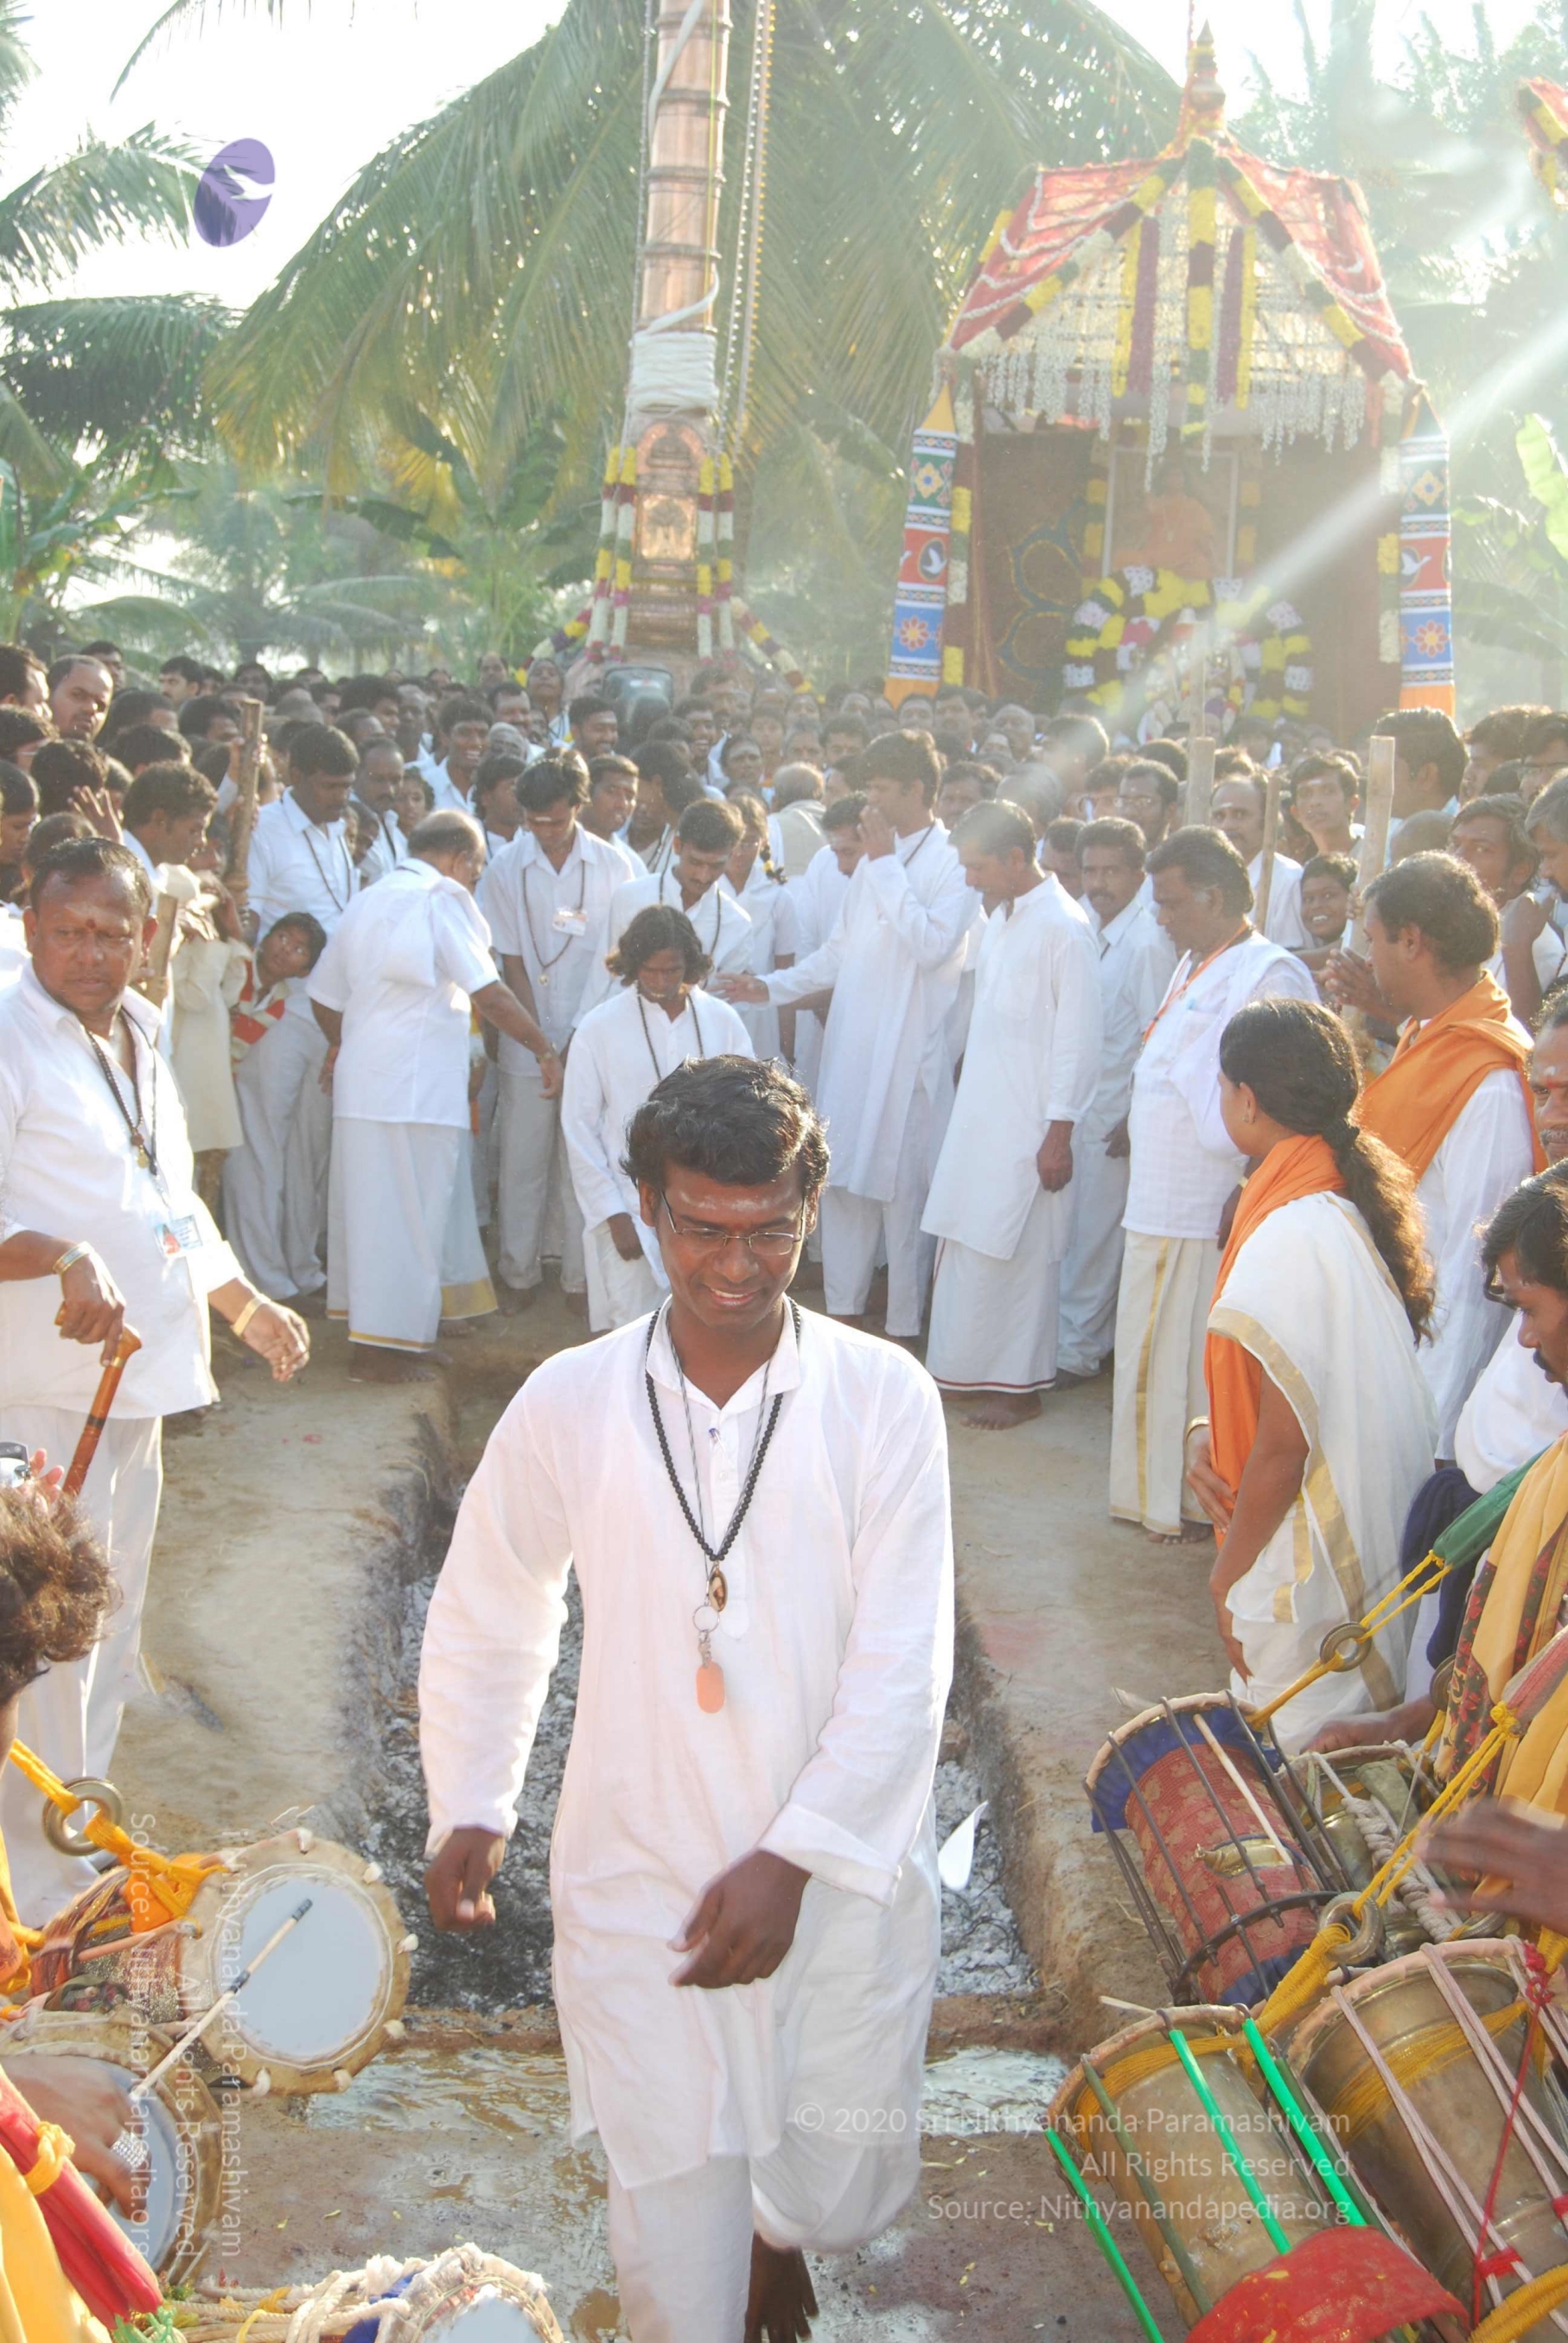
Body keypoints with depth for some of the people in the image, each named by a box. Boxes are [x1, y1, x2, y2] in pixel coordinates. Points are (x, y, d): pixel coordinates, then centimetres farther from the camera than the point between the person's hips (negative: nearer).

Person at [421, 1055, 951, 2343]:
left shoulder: (882, 1397, -10)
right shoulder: (570, 1403, -6)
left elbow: (903, 1662, -12)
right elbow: (488, 1615, 9)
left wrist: (792, 1859, -18)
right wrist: (470, 1807, 4)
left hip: (843, 1873, 0)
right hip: (639, 1875, 0)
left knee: (842, 2190, 16)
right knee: (675, 2203, 3)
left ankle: (780, 2231, 51)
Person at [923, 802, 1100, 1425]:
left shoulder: (1062, 927, -15)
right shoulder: (1000, 918, 12)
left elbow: (1078, 1040, -16)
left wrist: (1059, 1134, -16)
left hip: (1026, 1125, -8)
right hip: (979, 1112, 8)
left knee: (1016, 1251, -2)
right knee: (966, 1241, 11)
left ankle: (1019, 1387, 10)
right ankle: (967, 1367, 22)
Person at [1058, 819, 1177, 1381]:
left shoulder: (1147, 944, -15)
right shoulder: (1090, 930, 10)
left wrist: (1135, 1121, -15)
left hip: (1114, 1117, -8)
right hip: (1079, 1108, 8)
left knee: (1093, 1236, 1)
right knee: (1078, 1231, 12)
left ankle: (1077, 1348, 12)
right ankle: (1094, 1338, 23)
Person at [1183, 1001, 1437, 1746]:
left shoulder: (1289, 1240, -25)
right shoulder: (1349, 1197, 3)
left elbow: (1285, 1441, -22)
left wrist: (1227, 1575, -10)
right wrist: (1208, 1433, 1)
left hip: (1308, 1568, -9)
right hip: (1378, 1540, 9)